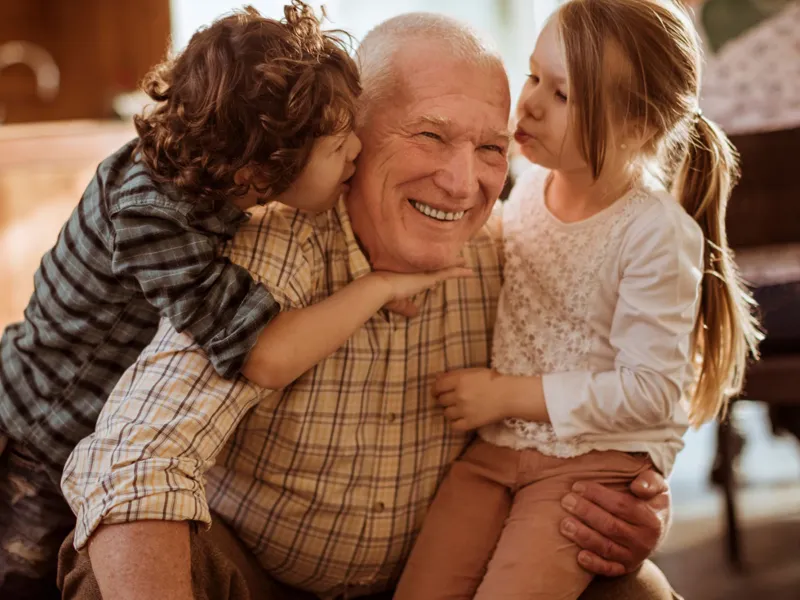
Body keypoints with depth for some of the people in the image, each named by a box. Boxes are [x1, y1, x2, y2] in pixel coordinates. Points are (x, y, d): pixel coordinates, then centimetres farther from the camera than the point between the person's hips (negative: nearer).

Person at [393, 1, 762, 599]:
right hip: (496, 445, 5)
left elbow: (652, 391, -17)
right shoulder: (530, 187, 2)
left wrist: (511, 395, -16)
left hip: (597, 458, -5)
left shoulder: (658, 234, -17)